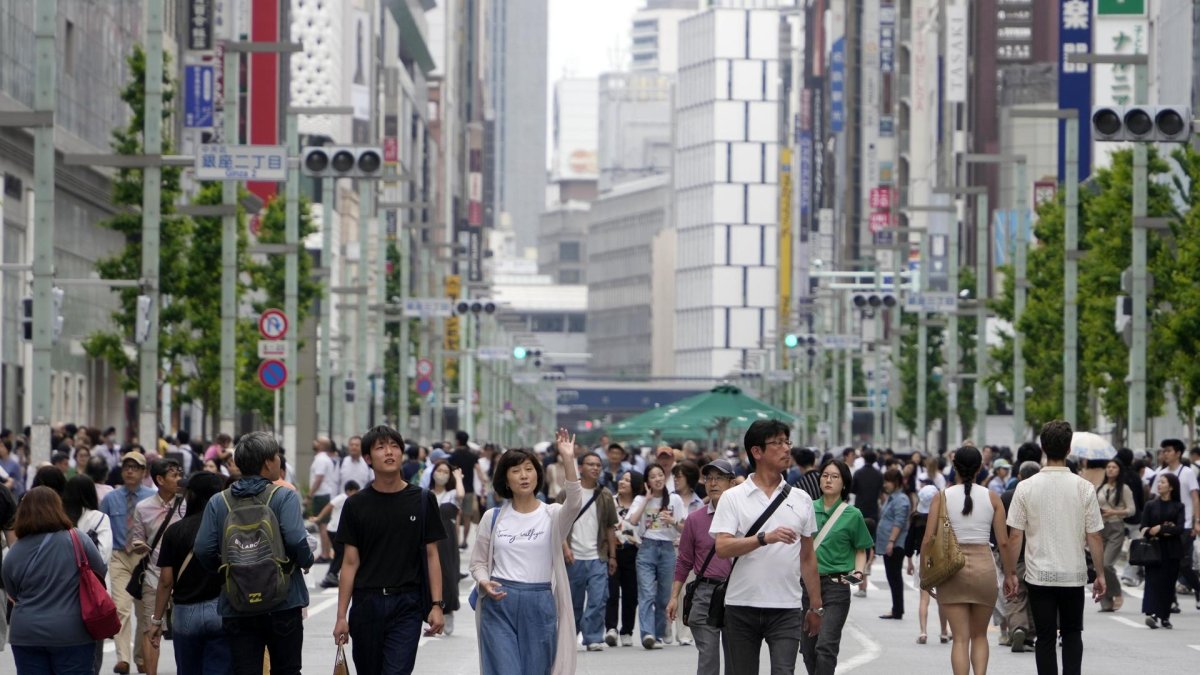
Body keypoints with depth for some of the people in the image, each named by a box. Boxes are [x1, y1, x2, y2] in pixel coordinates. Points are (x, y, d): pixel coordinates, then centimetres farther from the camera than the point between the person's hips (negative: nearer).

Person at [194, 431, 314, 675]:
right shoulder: (284, 497, -7)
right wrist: (307, 561, 2)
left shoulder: (218, 502, 2)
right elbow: (296, 540, -19)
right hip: (283, 605, -2)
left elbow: (203, 550, -5)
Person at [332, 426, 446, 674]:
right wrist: (341, 616, -1)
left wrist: (437, 604, -5)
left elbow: (431, 555, 4)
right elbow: (350, 563, 3)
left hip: (406, 606, -2)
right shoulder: (356, 505, 3)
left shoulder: (422, 500, 2)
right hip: (366, 605, 2)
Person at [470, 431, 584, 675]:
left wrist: (568, 461, -33)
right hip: (499, 603, 0)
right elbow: (478, 562, 13)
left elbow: (574, 504, -22)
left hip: (540, 603, 0)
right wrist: (485, 583, -10)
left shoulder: (552, 515, 1)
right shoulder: (492, 517, 6)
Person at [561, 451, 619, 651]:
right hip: (574, 557, -1)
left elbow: (610, 527, 13)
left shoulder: (605, 495, 8)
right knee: (574, 602, 8)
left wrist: (612, 556, 10)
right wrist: (565, 547, -11)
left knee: (598, 600, -10)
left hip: (598, 558, 1)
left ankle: (593, 638, -8)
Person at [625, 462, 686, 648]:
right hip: (647, 547, -2)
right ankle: (647, 634, -26)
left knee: (664, 596, 4)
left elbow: (683, 528, 8)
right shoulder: (641, 499, 7)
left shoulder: (674, 499, 8)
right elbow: (633, 520, -11)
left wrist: (673, 522, -13)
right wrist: (647, 499, -6)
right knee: (647, 593, -14)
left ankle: (659, 634, 13)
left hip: (667, 548, 2)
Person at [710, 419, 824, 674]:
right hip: (742, 606, -1)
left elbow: (807, 556, 15)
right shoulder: (733, 498, 1)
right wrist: (765, 538, -25)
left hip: (787, 608, 1)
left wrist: (816, 605, 14)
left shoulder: (801, 499, 10)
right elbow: (722, 547, -12)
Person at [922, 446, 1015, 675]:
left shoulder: (942, 497, -1)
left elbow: (928, 539, -5)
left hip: (951, 568, -1)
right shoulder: (992, 497, 2)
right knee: (979, 635, 16)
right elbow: (1003, 542, -1)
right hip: (984, 567, 1)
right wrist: (1010, 574, 9)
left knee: (960, 638, 2)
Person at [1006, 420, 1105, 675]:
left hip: (1039, 575, 0)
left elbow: (1015, 536, -4)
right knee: (1072, 634, 16)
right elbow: (1094, 537, -3)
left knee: (1045, 638, 5)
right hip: (1073, 575, 0)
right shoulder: (1084, 488, -5)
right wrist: (1101, 574, 7)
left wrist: (1010, 573, 6)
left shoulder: (1026, 488, -6)